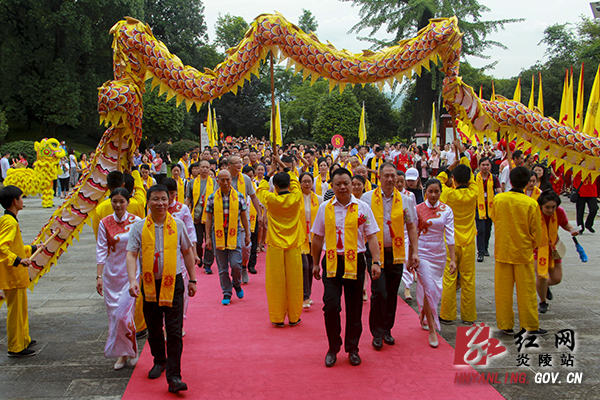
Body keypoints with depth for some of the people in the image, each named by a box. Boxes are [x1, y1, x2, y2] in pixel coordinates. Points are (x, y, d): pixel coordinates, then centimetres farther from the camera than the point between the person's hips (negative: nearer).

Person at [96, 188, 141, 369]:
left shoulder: (136, 222, -3)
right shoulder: (105, 223, 2)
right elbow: (101, 250, 1)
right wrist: (99, 276, -6)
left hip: (130, 273, -3)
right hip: (111, 274, 3)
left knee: (124, 314, -9)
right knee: (114, 315, 6)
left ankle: (131, 351, 12)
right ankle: (122, 353, 21)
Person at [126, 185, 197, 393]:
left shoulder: (177, 225, 0)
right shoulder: (139, 227, -1)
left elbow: (187, 252, 9)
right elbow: (131, 254, -5)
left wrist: (192, 279, 10)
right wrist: (132, 280, -20)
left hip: (173, 283, -1)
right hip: (149, 284, 2)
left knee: (174, 331, -6)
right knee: (153, 328, 16)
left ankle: (173, 376, -2)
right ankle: (159, 361, 40)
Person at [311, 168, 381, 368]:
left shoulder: (362, 207, 1)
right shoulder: (325, 208, 4)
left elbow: (371, 237, 1)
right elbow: (317, 238, 11)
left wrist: (376, 262, -8)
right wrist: (315, 263, 12)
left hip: (355, 262, 0)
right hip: (331, 262, 0)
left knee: (354, 309, 7)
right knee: (331, 306, -5)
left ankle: (352, 349, 24)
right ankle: (333, 348, 15)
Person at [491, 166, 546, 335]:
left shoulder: (498, 199, -6)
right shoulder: (531, 203, -13)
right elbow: (536, 230, -3)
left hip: (502, 251, 2)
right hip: (523, 252, -2)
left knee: (503, 290, 9)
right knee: (526, 290, 7)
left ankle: (505, 325, 16)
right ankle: (531, 326, 16)